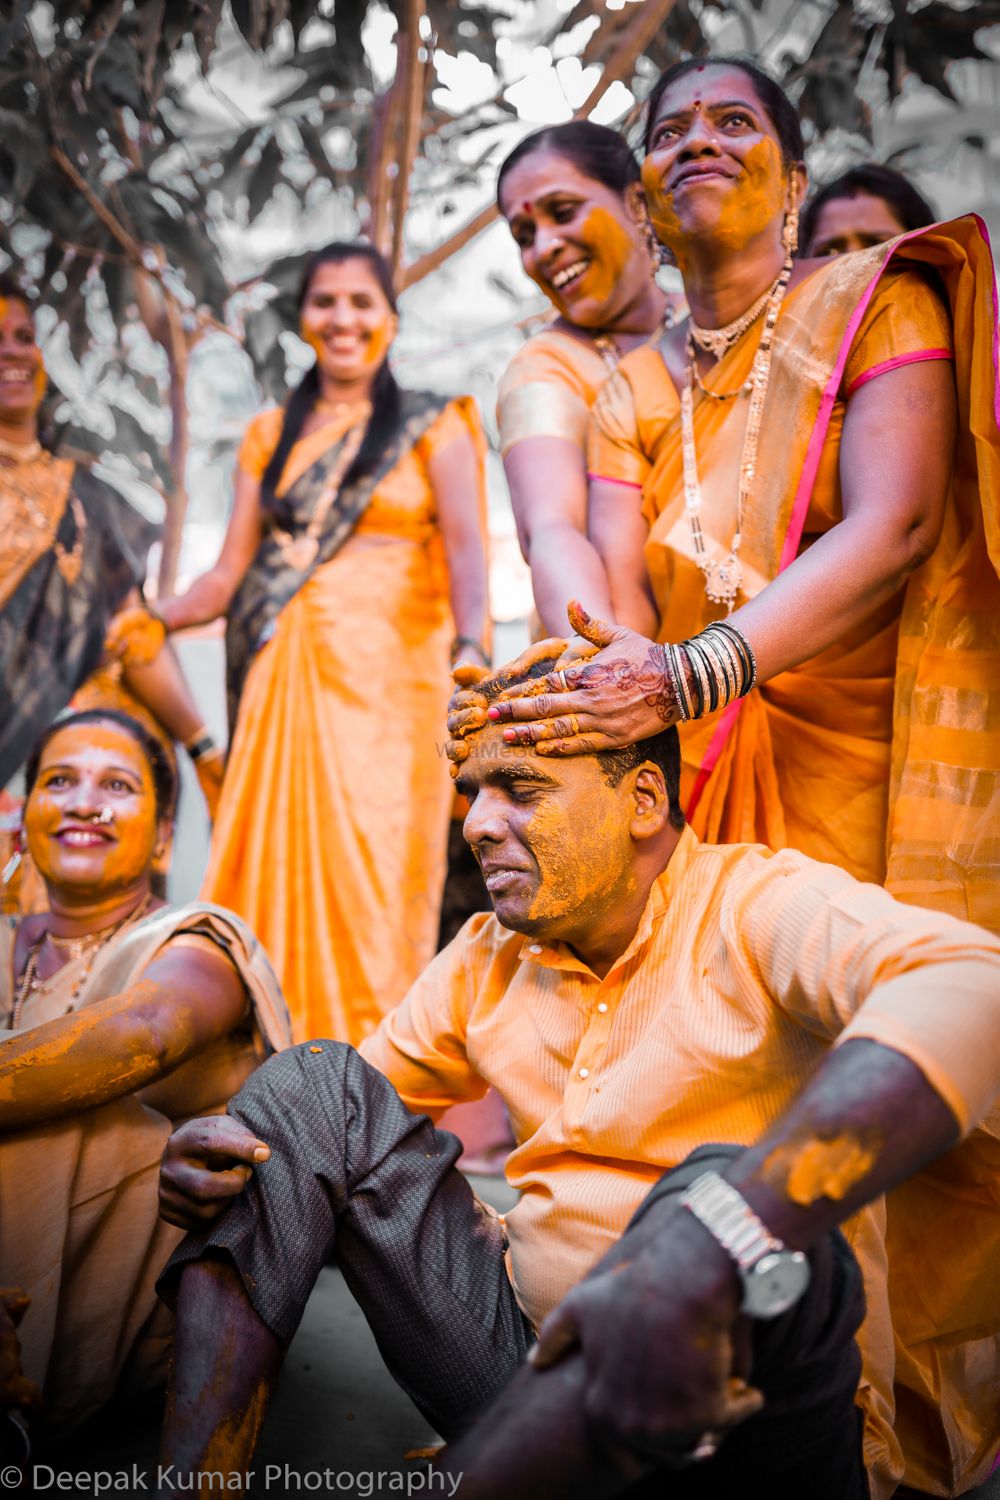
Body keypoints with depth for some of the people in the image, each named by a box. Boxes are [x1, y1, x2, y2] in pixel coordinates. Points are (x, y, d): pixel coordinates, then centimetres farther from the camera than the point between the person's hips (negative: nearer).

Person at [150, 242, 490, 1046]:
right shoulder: (272, 434, 17)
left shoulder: (431, 426, 7)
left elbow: (467, 550, -6)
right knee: (275, 868, -1)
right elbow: (230, 572, 12)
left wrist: (471, 646, -25)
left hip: (386, 677, -3)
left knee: (370, 867, -7)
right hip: (286, 680, 3)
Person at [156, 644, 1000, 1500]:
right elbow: (367, 1089, 17)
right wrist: (218, 1150, -9)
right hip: (528, 1355, 7)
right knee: (310, 1086, 1)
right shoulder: (487, 957, 9)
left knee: (724, 1189, -38)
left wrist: (703, 1247, -51)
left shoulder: (759, 907, -14)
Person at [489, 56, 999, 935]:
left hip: (875, 757, -3)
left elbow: (894, 528, -19)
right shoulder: (631, 392, 12)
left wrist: (687, 678, -32)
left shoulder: (872, 302, -2)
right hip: (702, 774, 3)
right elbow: (617, 582, -5)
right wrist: (600, 671, -30)